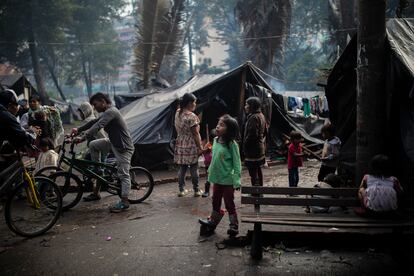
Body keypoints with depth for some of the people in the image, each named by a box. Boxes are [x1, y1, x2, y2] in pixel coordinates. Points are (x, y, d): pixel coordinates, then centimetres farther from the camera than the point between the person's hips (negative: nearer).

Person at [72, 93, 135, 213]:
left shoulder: (111, 111, -18)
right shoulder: (107, 112, 14)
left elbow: (98, 126, -28)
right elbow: (94, 122, 15)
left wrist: (83, 138, -33)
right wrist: (78, 130, 6)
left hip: (123, 146, -10)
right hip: (113, 142, 10)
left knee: (123, 174, -7)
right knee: (93, 145, 8)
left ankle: (124, 202, -2)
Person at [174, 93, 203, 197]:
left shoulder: (177, 113, 4)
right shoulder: (191, 116, -19)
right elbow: (195, 134, -16)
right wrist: (200, 147, -10)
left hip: (180, 144, 6)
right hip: (191, 146, -6)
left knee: (182, 167, 12)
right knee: (194, 168, 5)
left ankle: (181, 189, 17)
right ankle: (196, 190, 16)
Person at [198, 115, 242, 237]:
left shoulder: (232, 144, -18)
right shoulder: (216, 140, 1)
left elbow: (237, 163, -16)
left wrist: (236, 181, -19)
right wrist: (210, 172, 14)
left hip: (228, 181, -6)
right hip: (217, 179, 7)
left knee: (229, 204, 7)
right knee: (215, 202, 22)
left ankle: (234, 226, 23)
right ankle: (212, 222, 40)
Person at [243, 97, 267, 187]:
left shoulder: (254, 117, -19)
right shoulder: (261, 116, 13)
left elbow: (252, 134, -24)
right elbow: (264, 132, 20)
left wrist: (245, 146, -14)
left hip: (252, 149, -11)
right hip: (260, 147, 11)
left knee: (253, 173, -7)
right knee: (258, 170, 20)